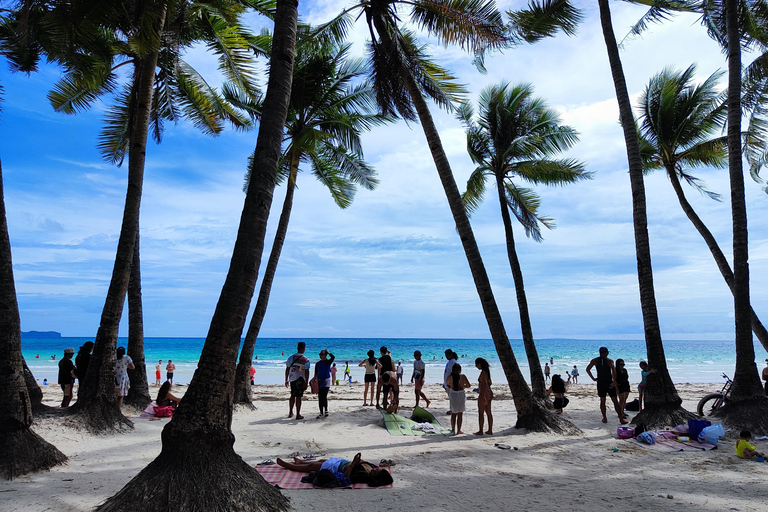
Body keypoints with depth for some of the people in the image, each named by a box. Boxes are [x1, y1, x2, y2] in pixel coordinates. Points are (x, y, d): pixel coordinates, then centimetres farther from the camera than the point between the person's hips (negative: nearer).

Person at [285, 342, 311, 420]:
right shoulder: (306, 360, -8)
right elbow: (307, 372, -10)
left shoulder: (291, 358, 2)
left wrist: (286, 380, 14)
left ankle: (290, 413, 25)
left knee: (292, 395, 18)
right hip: (300, 379, -4)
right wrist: (306, 383, -6)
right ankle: (298, 415, 3)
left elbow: (287, 369, 6)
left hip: (292, 379, 4)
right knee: (298, 397, 0)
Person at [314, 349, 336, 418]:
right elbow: (316, 373, 12)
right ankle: (321, 413, 14)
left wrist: (328, 352, -13)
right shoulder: (318, 363, 9)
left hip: (326, 380, -5)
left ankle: (326, 411, -1)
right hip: (319, 381, 5)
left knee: (324, 396, -16)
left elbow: (333, 357, -24)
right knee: (320, 398, 6)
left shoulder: (328, 362, -4)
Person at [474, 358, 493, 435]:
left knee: (481, 413, 0)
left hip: (484, 394, -9)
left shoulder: (483, 373, -17)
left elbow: (485, 385, -22)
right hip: (489, 393, 9)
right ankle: (490, 430, 18)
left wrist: (483, 396, -22)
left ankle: (480, 431, 5)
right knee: (488, 413, 13)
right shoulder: (486, 371, 11)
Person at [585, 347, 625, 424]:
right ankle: (621, 419, 4)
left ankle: (604, 418, 11)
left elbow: (588, 369, -2)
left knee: (602, 401, 10)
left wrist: (593, 378, 4)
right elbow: (613, 370, -20)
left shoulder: (595, 360, 3)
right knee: (615, 401, 3)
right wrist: (614, 381, -17)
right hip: (609, 383, -2)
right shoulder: (609, 361, -5)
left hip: (600, 383, 2)